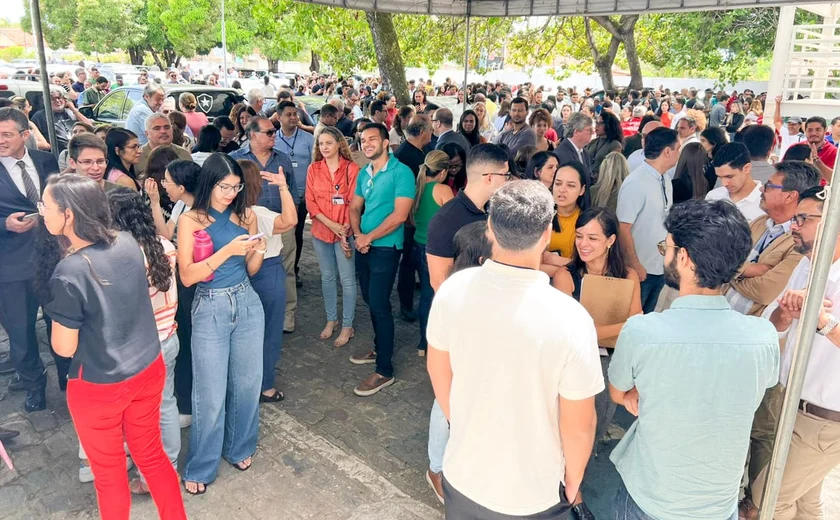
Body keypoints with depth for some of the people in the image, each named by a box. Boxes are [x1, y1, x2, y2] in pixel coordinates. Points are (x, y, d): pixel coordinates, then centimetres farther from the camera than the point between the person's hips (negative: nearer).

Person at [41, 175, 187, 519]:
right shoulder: (128, 243, -8)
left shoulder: (69, 274, -26)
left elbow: (64, 348, -15)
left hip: (100, 386, -6)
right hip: (148, 369, 6)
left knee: (109, 472, 19)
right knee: (151, 455, 24)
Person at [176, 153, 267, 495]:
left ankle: (240, 448, 37)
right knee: (211, 391, 4)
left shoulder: (246, 215, 2)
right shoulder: (190, 220, -7)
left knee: (247, 382, 14)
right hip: (210, 309, -3)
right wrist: (227, 251, -24)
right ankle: (200, 468, 24)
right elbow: (187, 276, -15)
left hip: (247, 304, 3)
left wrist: (258, 252, -13)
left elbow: (251, 270, 9)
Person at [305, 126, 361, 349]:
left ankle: (347, 326, 15)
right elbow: (310, 201, 0)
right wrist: (330, 224, -13)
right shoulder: (313, 169, 3)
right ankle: (331, 319, 31)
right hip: (321, 231, 4)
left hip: (345, 232, -4)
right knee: (327, 277, 16)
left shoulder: (351, 168, -7)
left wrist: (345, 229, -16)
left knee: (347, 279, 2)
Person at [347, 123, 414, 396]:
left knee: (379, 304, -6)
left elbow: (400, 215, -20)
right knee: (370, 300, 17)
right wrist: (358, 234, -8)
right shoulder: (364, 173, 9)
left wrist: (369, 237, -15)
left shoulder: (401, 172, -13)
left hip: (385, 248, -7)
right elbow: (354, 207, 12)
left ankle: (384, 371, 4)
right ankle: (379, 348, 36)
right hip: (364, 246, 7)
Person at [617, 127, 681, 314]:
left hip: (660, 269, 8)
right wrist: (635, 265, -17)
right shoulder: (636, 183, -18)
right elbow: (623, 228, -19)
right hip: (640, 270, -7)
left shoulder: (665, 184, 7)